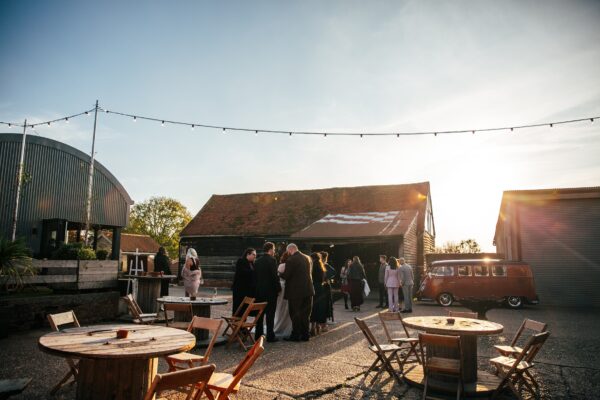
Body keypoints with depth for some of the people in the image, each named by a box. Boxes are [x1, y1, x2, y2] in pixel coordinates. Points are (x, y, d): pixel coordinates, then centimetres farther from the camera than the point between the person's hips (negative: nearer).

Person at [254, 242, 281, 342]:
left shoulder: (257, 261, 8)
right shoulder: (272, 260, -12)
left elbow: (255, 276, 9)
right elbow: (275, 276, -16)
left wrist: (258, 288, 15)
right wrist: (278, 288, -5)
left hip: (259, 290, 6)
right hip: (270, 290, -6)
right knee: (270, 314, 0)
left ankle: (258, 335, 17)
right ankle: (270, 336, 3)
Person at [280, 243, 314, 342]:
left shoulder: (291, 260, -16)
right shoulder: (308, 258, 5)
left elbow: (286, 276, -14)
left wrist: (281, 273, 6)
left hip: (295, 291, -6)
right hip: (307, 289, 6)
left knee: (295, 314, 6)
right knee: (305, 314, 13)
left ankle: (295, 335, 13)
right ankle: (305, 335, 19)